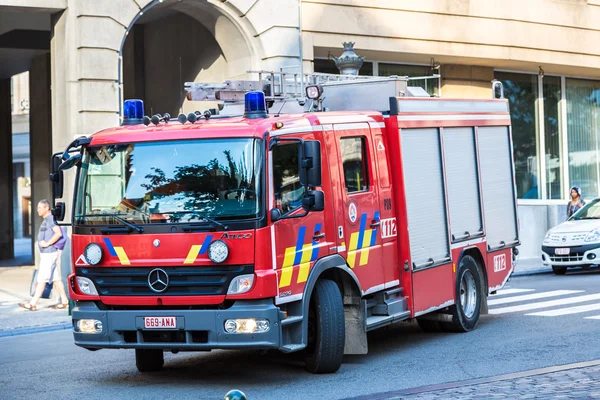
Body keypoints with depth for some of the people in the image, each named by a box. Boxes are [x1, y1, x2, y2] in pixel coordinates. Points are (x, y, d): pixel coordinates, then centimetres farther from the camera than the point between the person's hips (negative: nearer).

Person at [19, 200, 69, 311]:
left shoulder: (51, 219, -14)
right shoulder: (46, 220, 17)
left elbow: (58, 233, -27)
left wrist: (47, 243, -22)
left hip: (49, 254, -10)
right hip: (46, 253, 10)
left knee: (42, 279, -7)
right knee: (56, 278, 10)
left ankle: (32, 304, -6)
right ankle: (64, 301, 12)